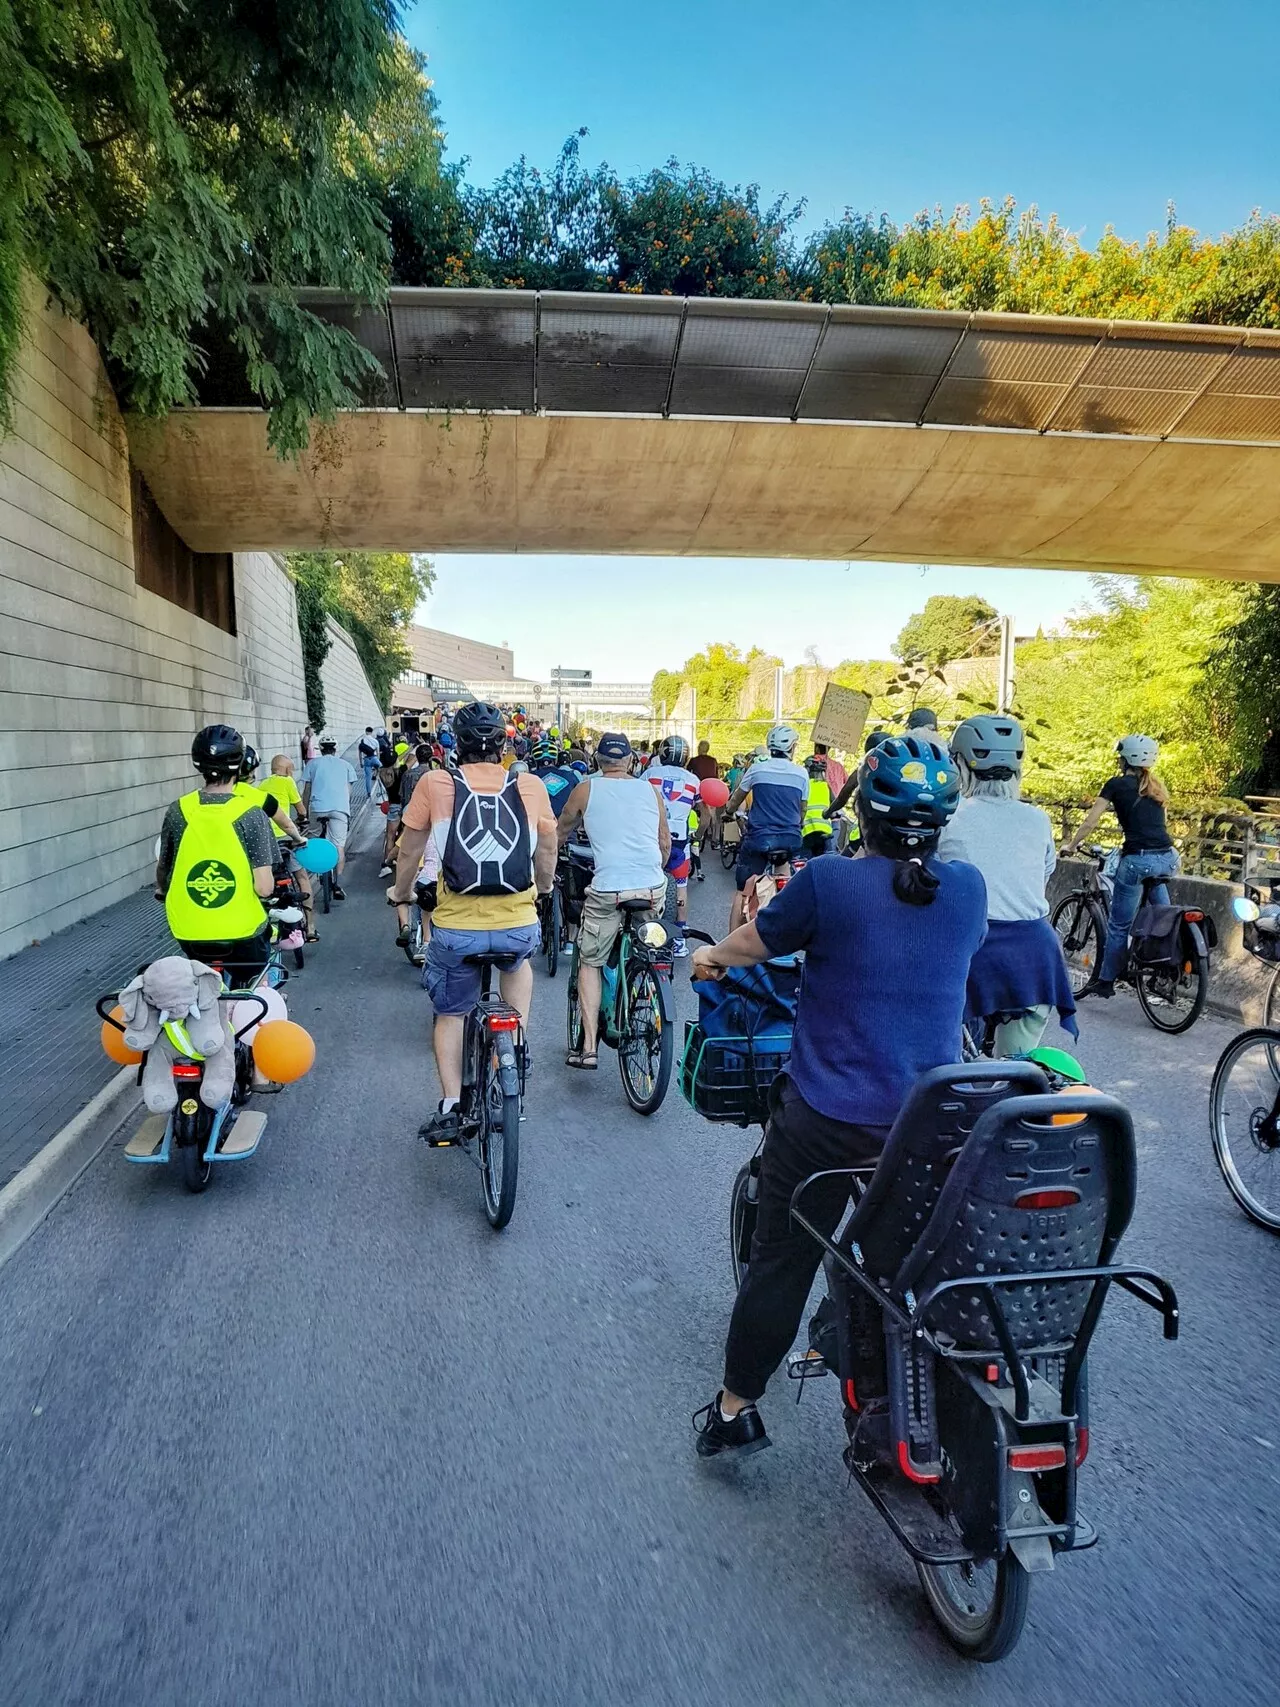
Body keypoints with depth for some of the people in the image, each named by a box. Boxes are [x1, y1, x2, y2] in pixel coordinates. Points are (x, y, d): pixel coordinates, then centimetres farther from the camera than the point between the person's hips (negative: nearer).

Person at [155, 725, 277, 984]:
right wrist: (271, 886, 7)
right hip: (241, 932, -2)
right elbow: (264, 887, -17)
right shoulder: (251, 814, -15)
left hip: (190, 934, 3)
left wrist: (162, 892, 30)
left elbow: (162, 873, 8)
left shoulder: (178, 811, -6)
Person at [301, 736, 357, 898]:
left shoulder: (313, 764, 15)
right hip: (340, 808, 0)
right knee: (339, 845, -2)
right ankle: (336, 883, -12)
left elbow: (307, 790, 13)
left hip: (317, 807, 0)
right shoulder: (345, 764, 19)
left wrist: (304, 812, 19)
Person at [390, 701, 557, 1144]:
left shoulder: (434, 784, -4)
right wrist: (544, 886, 32)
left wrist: (401, 891, 26)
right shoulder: (530, 786, -2)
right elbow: (547, 850, 11)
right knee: (518, 960, 37)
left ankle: (450, 1108, 19)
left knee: (450, 1013, 22)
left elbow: (410, 849, 7)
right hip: (518, 925, 1)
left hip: (456, 927, -1)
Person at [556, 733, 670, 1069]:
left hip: (608, 888, -3)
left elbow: (560, 834, 21)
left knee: (589, 963, 10)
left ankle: (589, 1048, 4)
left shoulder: (586, 789, 8)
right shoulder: (649, 789, 14)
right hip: (653, 888, 3)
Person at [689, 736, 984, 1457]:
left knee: (782, 1260, 11)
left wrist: (710, 956, 22)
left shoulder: (829, 882, -17)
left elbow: (752, 944, -1)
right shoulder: (969, 888, -5)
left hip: (828, 1117, -4)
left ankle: (735, 1411, 26)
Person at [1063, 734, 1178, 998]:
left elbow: (1090, 822, 1)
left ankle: (1106, 982, 13)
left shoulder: (1116, 784, 2)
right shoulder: (1157, 787, 19)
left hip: (1139, 860, -5)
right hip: (1167, 858, 6)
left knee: (1119, 925, 5)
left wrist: (1071, 846, 15)